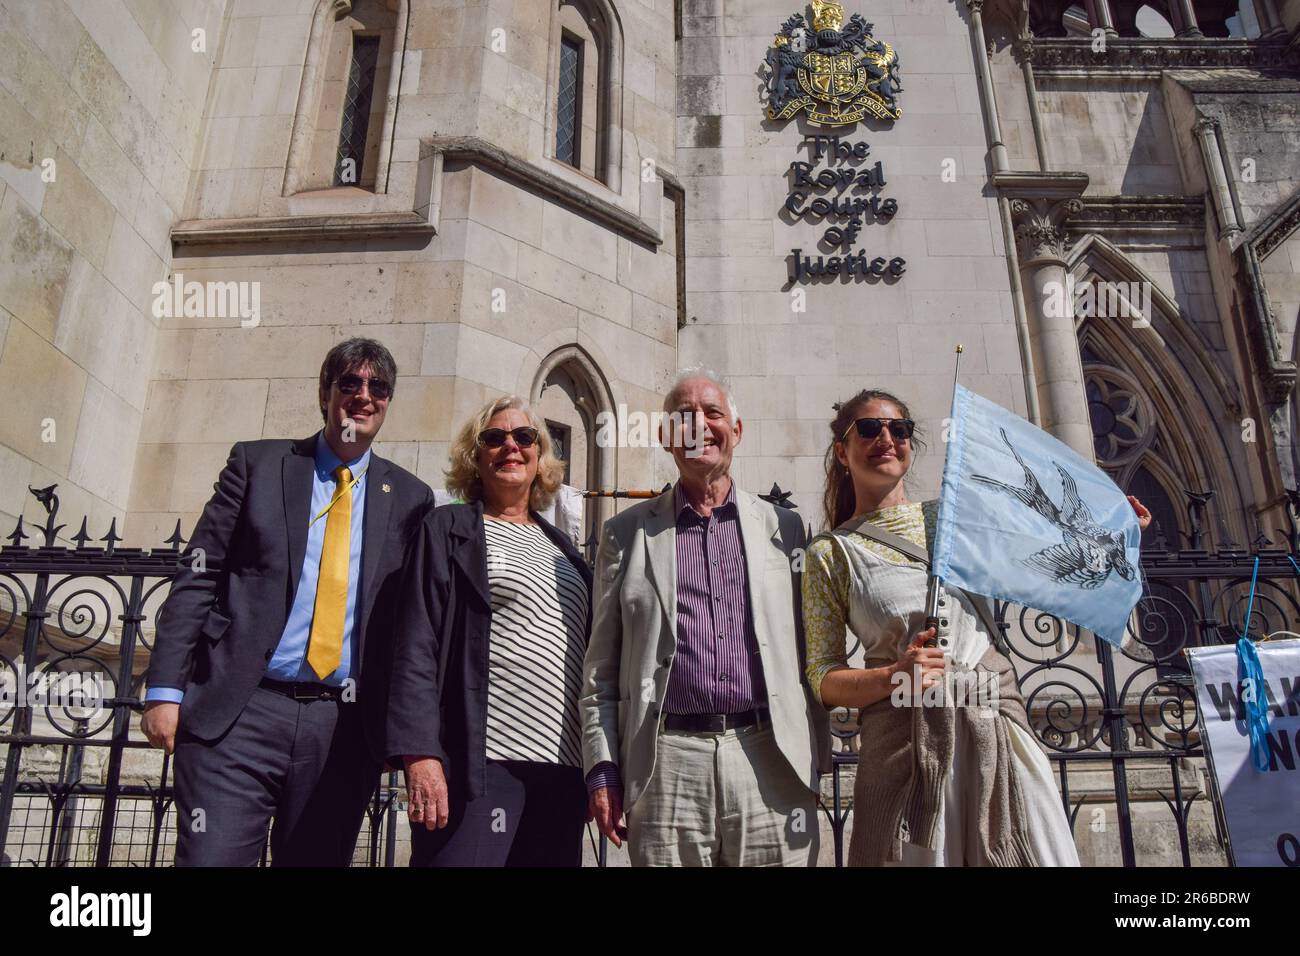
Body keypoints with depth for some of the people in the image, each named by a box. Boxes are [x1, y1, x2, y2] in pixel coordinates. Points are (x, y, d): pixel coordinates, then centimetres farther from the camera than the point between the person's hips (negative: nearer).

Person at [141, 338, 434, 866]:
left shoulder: (409, 498, 10)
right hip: (238, 713, -1)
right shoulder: (257, 462, 8)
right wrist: (165, 686, -4)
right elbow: (197, 577, 4)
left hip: (343, 726, 2)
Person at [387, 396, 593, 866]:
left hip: (563, 771, 5)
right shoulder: (448, 529, 4)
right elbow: (416, 647, -5)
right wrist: (420, 755, -15)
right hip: (483, 764, -5)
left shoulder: (560, 545, 18)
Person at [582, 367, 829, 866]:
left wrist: (814, 762, 8)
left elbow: (806, 654, 12)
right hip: (666, 764, 0)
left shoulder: (783, 526, 10)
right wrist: (602, 768, 0)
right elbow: (601, 665, 8)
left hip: (770, 760, 1)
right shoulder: (626, 532, 8)